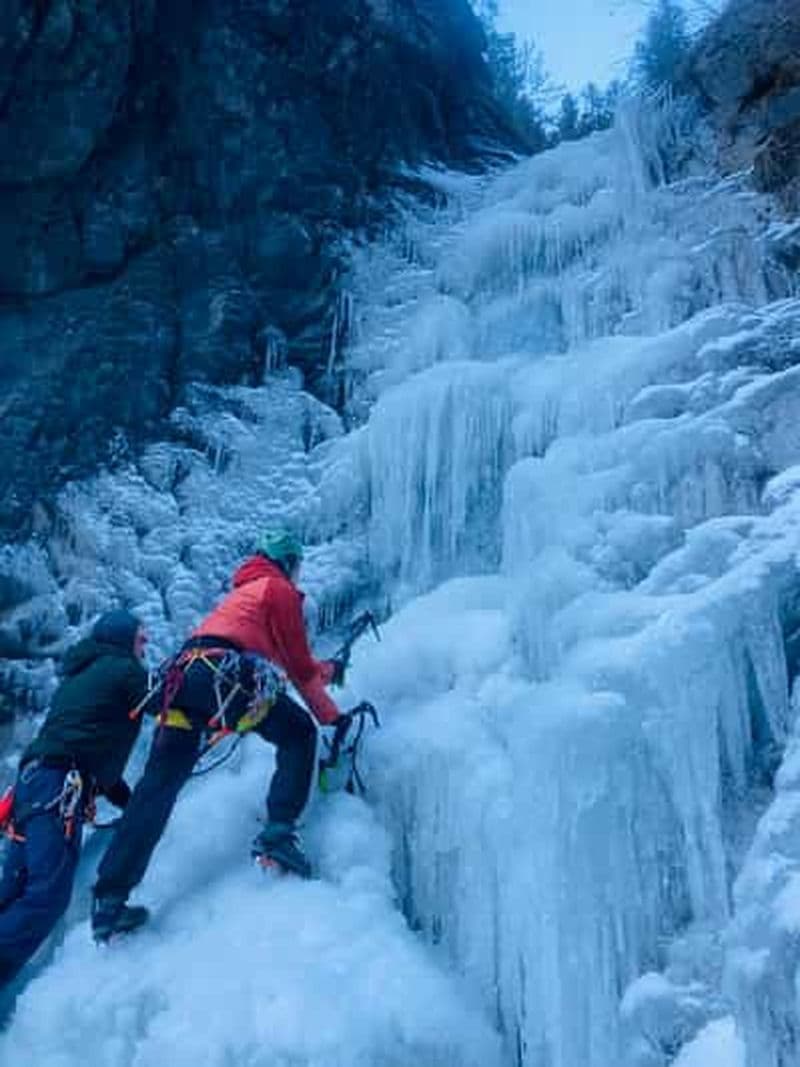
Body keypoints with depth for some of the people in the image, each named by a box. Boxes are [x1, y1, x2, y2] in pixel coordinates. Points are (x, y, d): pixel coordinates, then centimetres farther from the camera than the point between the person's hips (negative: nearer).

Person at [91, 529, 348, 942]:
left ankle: (109, 899, 1)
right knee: (299, 734, 8)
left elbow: (285, 658, 42)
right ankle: (278, 832, -8)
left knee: (157, 787, 5)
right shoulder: (280, 590, 11)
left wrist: (328, 669, 54)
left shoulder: (245, 591, 35)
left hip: (183, 676, 8)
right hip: (225, 674, -8)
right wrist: (332, 716, 17)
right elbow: (300, 668, 8)